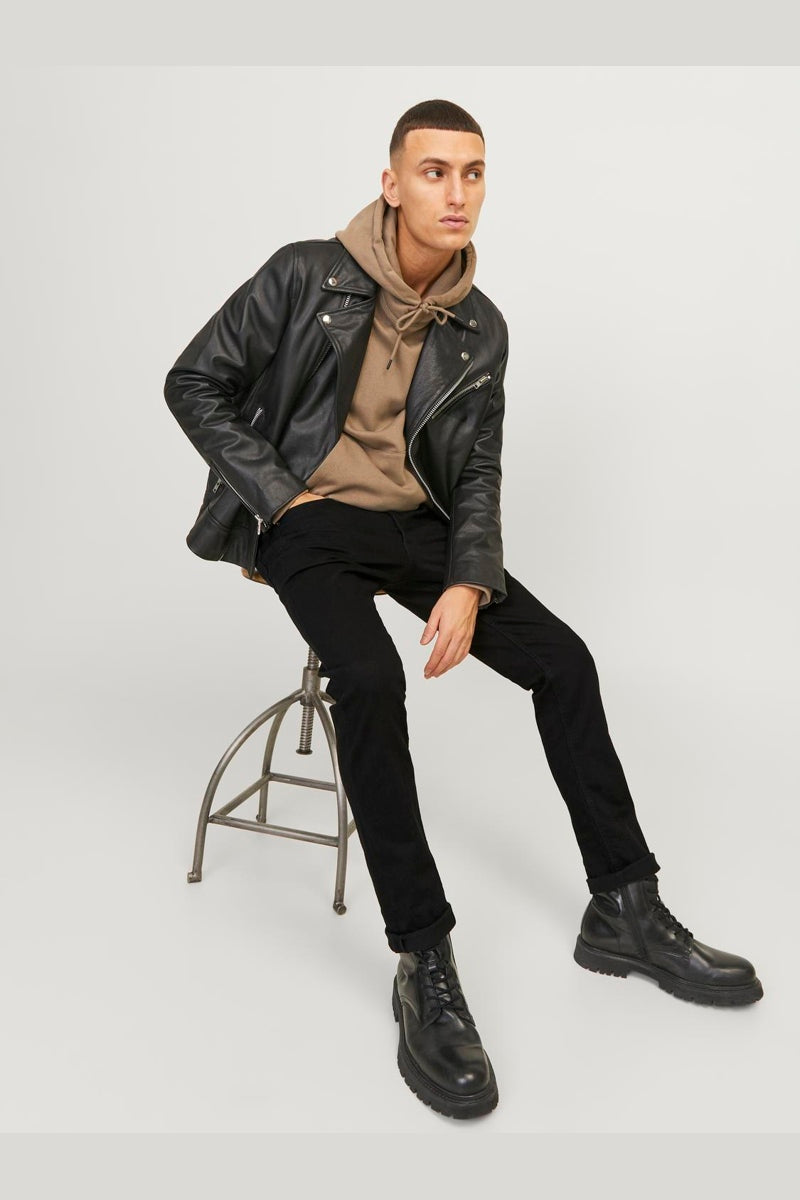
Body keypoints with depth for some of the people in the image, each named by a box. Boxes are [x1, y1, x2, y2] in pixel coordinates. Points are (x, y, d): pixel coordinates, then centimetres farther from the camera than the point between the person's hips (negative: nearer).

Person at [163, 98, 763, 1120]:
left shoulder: (481, 329, 5)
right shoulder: (305, 275, -8)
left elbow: (477, 473, 5)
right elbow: (195, 384, -4)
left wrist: (468, 583, -13)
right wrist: (280, 496, -13)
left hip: (413, 521, 5)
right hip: (307, 519, -4)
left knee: (563, 659, -10)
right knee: (370, 678, -34)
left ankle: (624, 912, 3)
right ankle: (424, 963, -23)